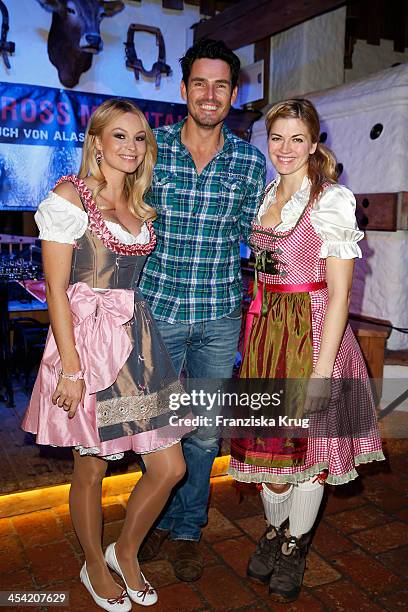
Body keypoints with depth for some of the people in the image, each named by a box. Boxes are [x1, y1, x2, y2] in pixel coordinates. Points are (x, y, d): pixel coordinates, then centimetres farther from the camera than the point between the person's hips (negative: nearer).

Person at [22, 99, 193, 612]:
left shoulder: (139, 204, 14)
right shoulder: (70, 196, -7)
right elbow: (56, 289, -11)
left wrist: (136, 336, 9)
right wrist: (70, 369, -15)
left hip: (136, 338, 7)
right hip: (86, 339, -6)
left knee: (169, 468, 6)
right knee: (90, 469, 10)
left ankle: (126, 552, 33)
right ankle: (95, 567, 37)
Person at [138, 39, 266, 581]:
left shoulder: (251, 162, 2)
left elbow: (251, 237, 10)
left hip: (220, 318, 1)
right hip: (157, 309, 0)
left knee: (205, 431, 12)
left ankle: (188, 529, 35)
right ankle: (160, 518, 39)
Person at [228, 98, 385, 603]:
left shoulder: (332, 200, -11)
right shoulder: (264, 195, 9)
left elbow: (338, 292, -15)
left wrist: (322, 370, -19)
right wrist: (252, 335, 11)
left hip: (313, 333, -5)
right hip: (265, 332, 6)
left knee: (307, 444, 8)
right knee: (267, 441, 14)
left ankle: (295, 546, 32)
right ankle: (273, 530, 39)